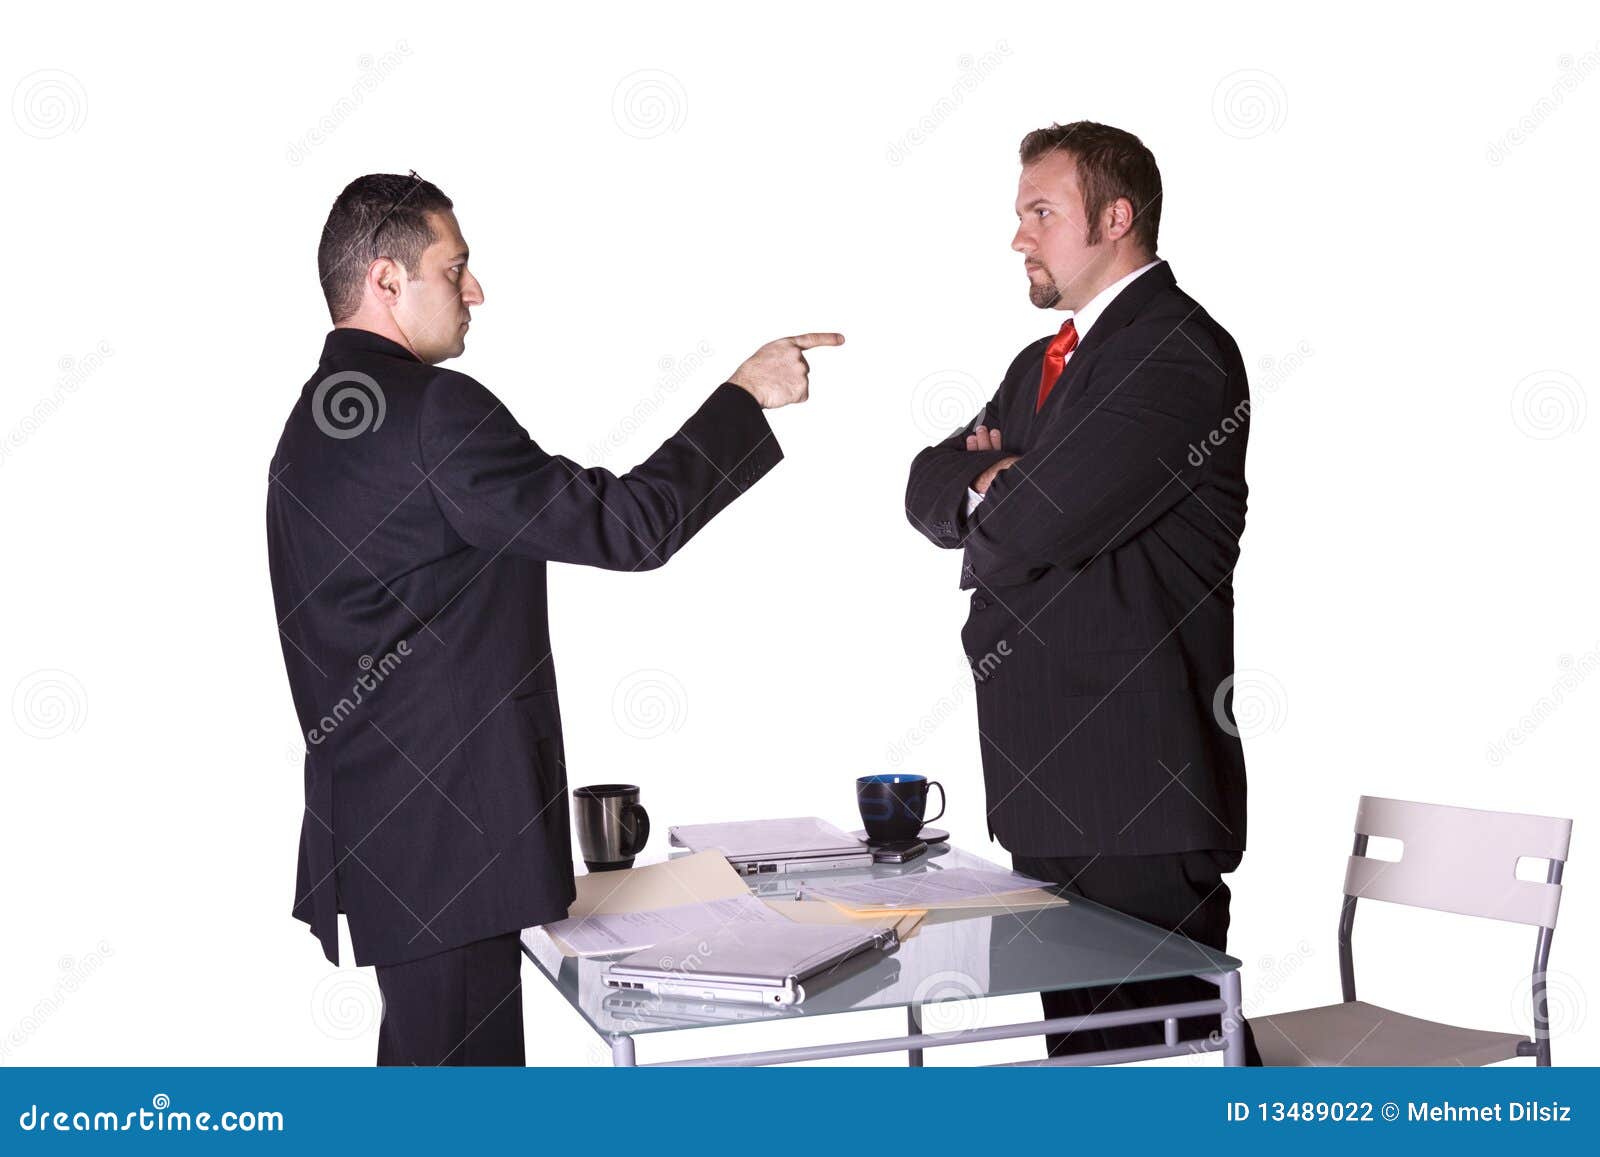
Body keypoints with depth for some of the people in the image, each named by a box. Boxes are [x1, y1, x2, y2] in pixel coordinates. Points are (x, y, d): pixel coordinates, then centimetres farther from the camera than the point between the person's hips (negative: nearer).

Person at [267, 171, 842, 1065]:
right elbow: (626, 525, -18)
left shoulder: (319, 418, 14)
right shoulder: (433, 411, -17)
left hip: (377, 830, 10)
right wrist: (747, 395, -9)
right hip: (443, 835, -10)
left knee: (423, 1061, 19)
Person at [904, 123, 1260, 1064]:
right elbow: (930, 492, 13)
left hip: (1140, 784, -9)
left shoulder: (1181, 354, -13)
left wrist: (988, 496, 1)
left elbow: (1038, 524, -21)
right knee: (1080, 1037, 17)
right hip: (1049, 781, 9)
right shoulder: (1043, 363, 19)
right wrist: (997, 478, -9)